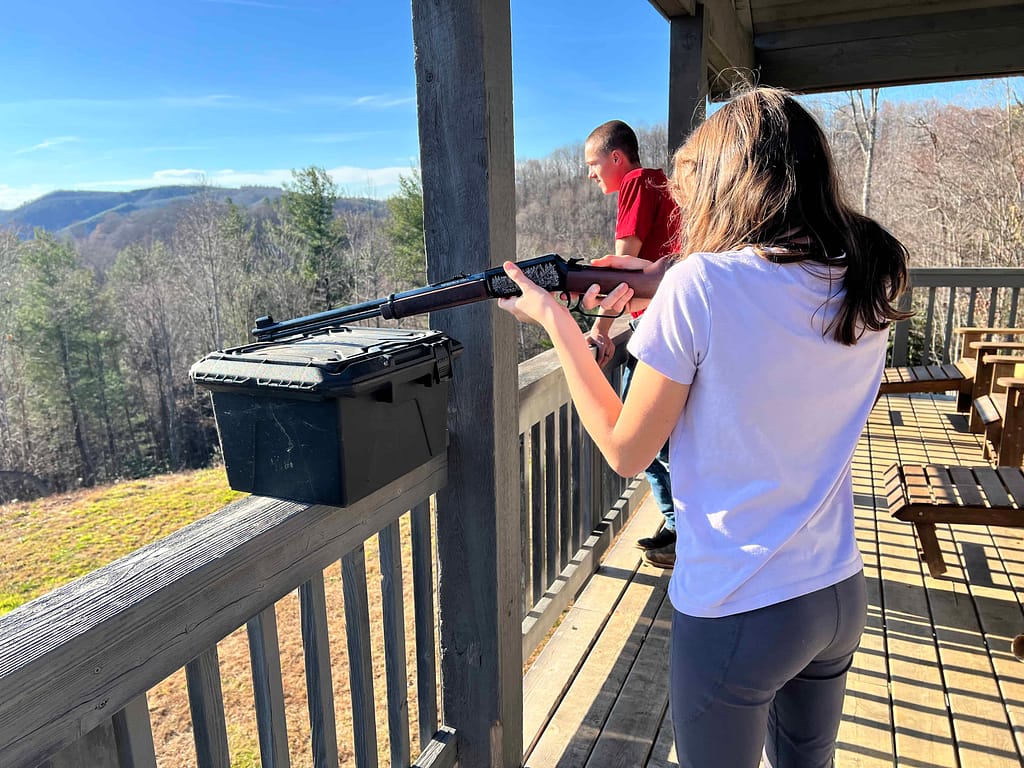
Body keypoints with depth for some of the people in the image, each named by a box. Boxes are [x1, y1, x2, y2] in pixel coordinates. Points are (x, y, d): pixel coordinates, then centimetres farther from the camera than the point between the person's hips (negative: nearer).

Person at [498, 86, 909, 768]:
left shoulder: (700, 284, -22)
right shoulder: (869, 284, -2)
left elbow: (625, 451, -13)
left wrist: (554, 320, -5)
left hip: (735, 615, -6)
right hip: (841, 598, 7)